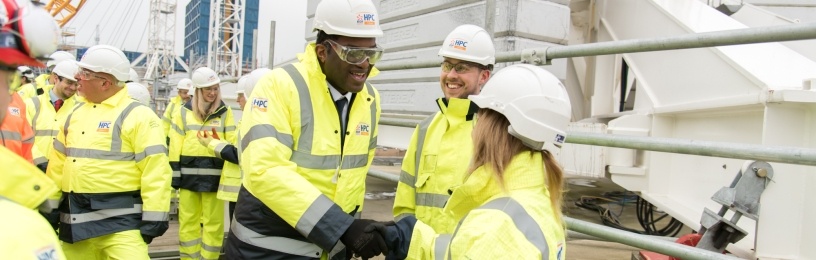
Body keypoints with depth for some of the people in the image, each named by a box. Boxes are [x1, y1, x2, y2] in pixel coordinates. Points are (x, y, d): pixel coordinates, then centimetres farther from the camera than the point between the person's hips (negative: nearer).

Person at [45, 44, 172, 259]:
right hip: (75, 218, 8)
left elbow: (155, 169, -16)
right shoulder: (76, 113, 13)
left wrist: (154, 217, -18)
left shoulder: (137, 116, -11)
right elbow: (59, 161, 20)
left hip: (120, 219, -7)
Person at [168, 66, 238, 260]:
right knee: (188, 221, 10)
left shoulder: (225, 113, 5)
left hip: (214, 176, -1)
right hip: (189, 175, 1)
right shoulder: (184, 112, 5)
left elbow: (233, 143, 5)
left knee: (214, 223, 5)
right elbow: (175, 147, 5)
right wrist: (174, 174, 1)